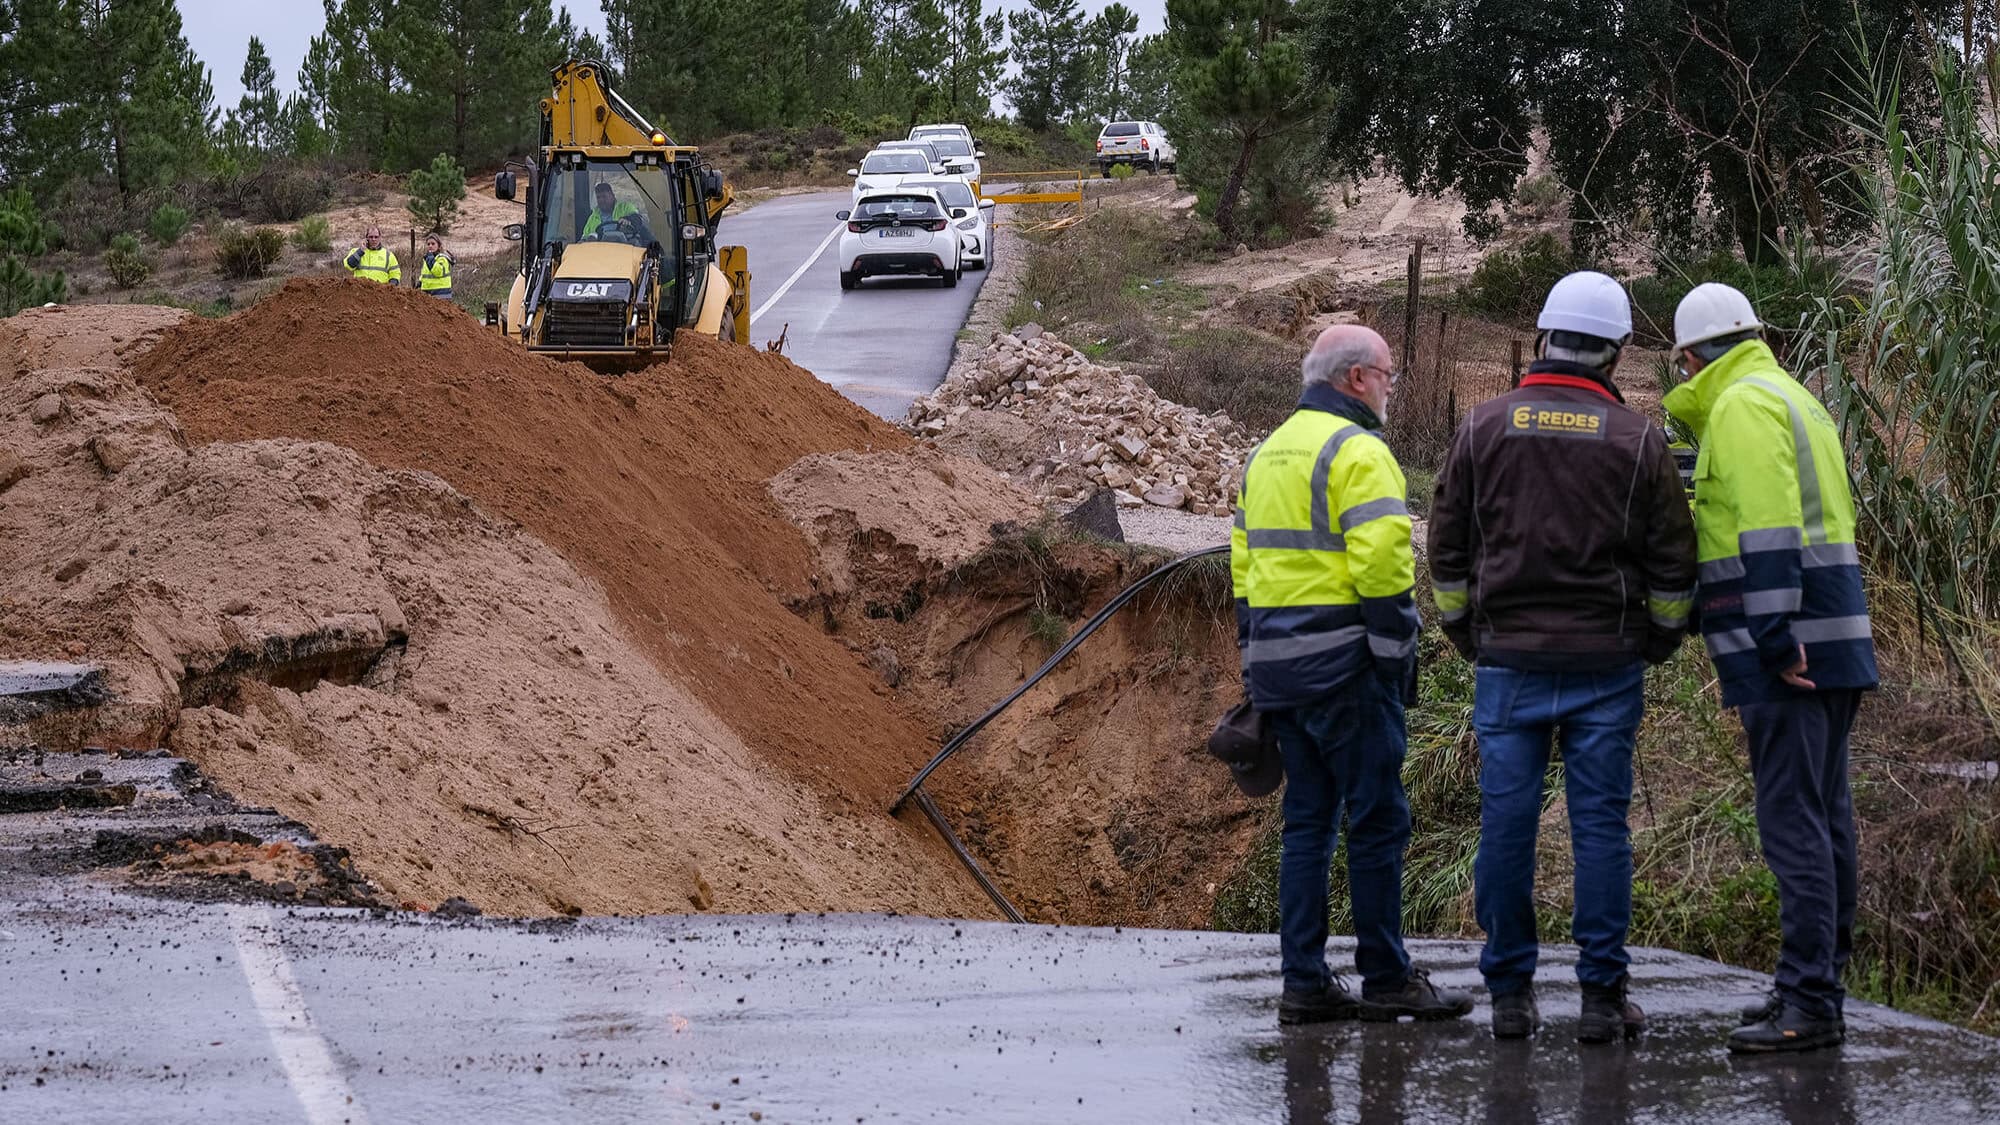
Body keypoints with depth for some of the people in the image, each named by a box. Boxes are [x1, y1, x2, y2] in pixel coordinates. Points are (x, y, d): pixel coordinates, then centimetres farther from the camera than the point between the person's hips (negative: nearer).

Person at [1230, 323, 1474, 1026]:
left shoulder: (1267, 454, 18)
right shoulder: (1356, 451, -11)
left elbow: (1244, 559, 20)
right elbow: (1381, 559, -20)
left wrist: (1254, 662, 22)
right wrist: (1398, 650, -13)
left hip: (1277, 662, 9)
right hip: (1344, 665, -9)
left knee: (1308, 821, 11)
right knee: (1377, 820, -2)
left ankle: (1304, 983, 9)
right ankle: (1386, 980, 0)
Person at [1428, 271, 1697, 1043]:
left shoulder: (1485, 427, 3)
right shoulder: (1637, 439, -1)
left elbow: (1447, 550, 8)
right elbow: (1672, 563, 3)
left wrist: (1468, 638, 20)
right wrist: (1657, 644, 18)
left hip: (1507, 660, 1)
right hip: (1606, 662, -1)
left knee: (1506, 822, 4)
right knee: (1601, 823, 1)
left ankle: (1510, 992, 6)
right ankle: (1602, 994, 1)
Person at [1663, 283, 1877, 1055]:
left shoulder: (1742, 407, -9)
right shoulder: (1793, 398, 21)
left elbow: (1770, 528, -19)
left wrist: (1775, 640, -22)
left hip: (1782, 646, -10)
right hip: (1833, 643, 10)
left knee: (1792, 817, -11)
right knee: (1824, 813, 13)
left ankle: (1808, 1004, -14)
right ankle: (1816, 983, 20)